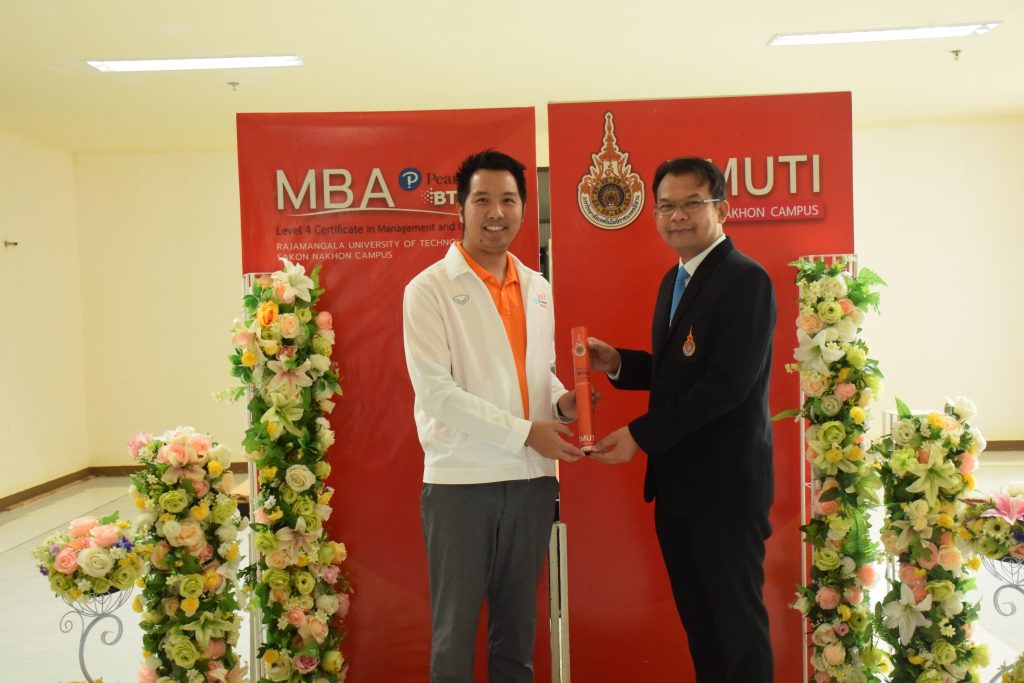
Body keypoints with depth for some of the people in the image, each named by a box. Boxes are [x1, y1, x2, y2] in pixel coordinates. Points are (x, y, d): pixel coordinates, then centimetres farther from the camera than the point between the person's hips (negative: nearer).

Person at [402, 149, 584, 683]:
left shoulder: (537, 288, 11)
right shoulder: (429, 289, -7)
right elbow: (436, 391, -14)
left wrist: (561, 401, -3)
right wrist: (525, 432, -16)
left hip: (532, 478, 5)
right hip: (461, 479, -5)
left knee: (518, 620, 18)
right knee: (455, 624, 8)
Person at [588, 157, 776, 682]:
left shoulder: (746, 280, -15)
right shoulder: (675, 279, 13)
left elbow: (727, 384, -22)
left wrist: (641, 435, -20)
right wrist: (618, 363, 0)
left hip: (725, 483, -8)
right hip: (675, 481, 8)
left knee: (738, 619, 7)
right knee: (697, 618, 18)